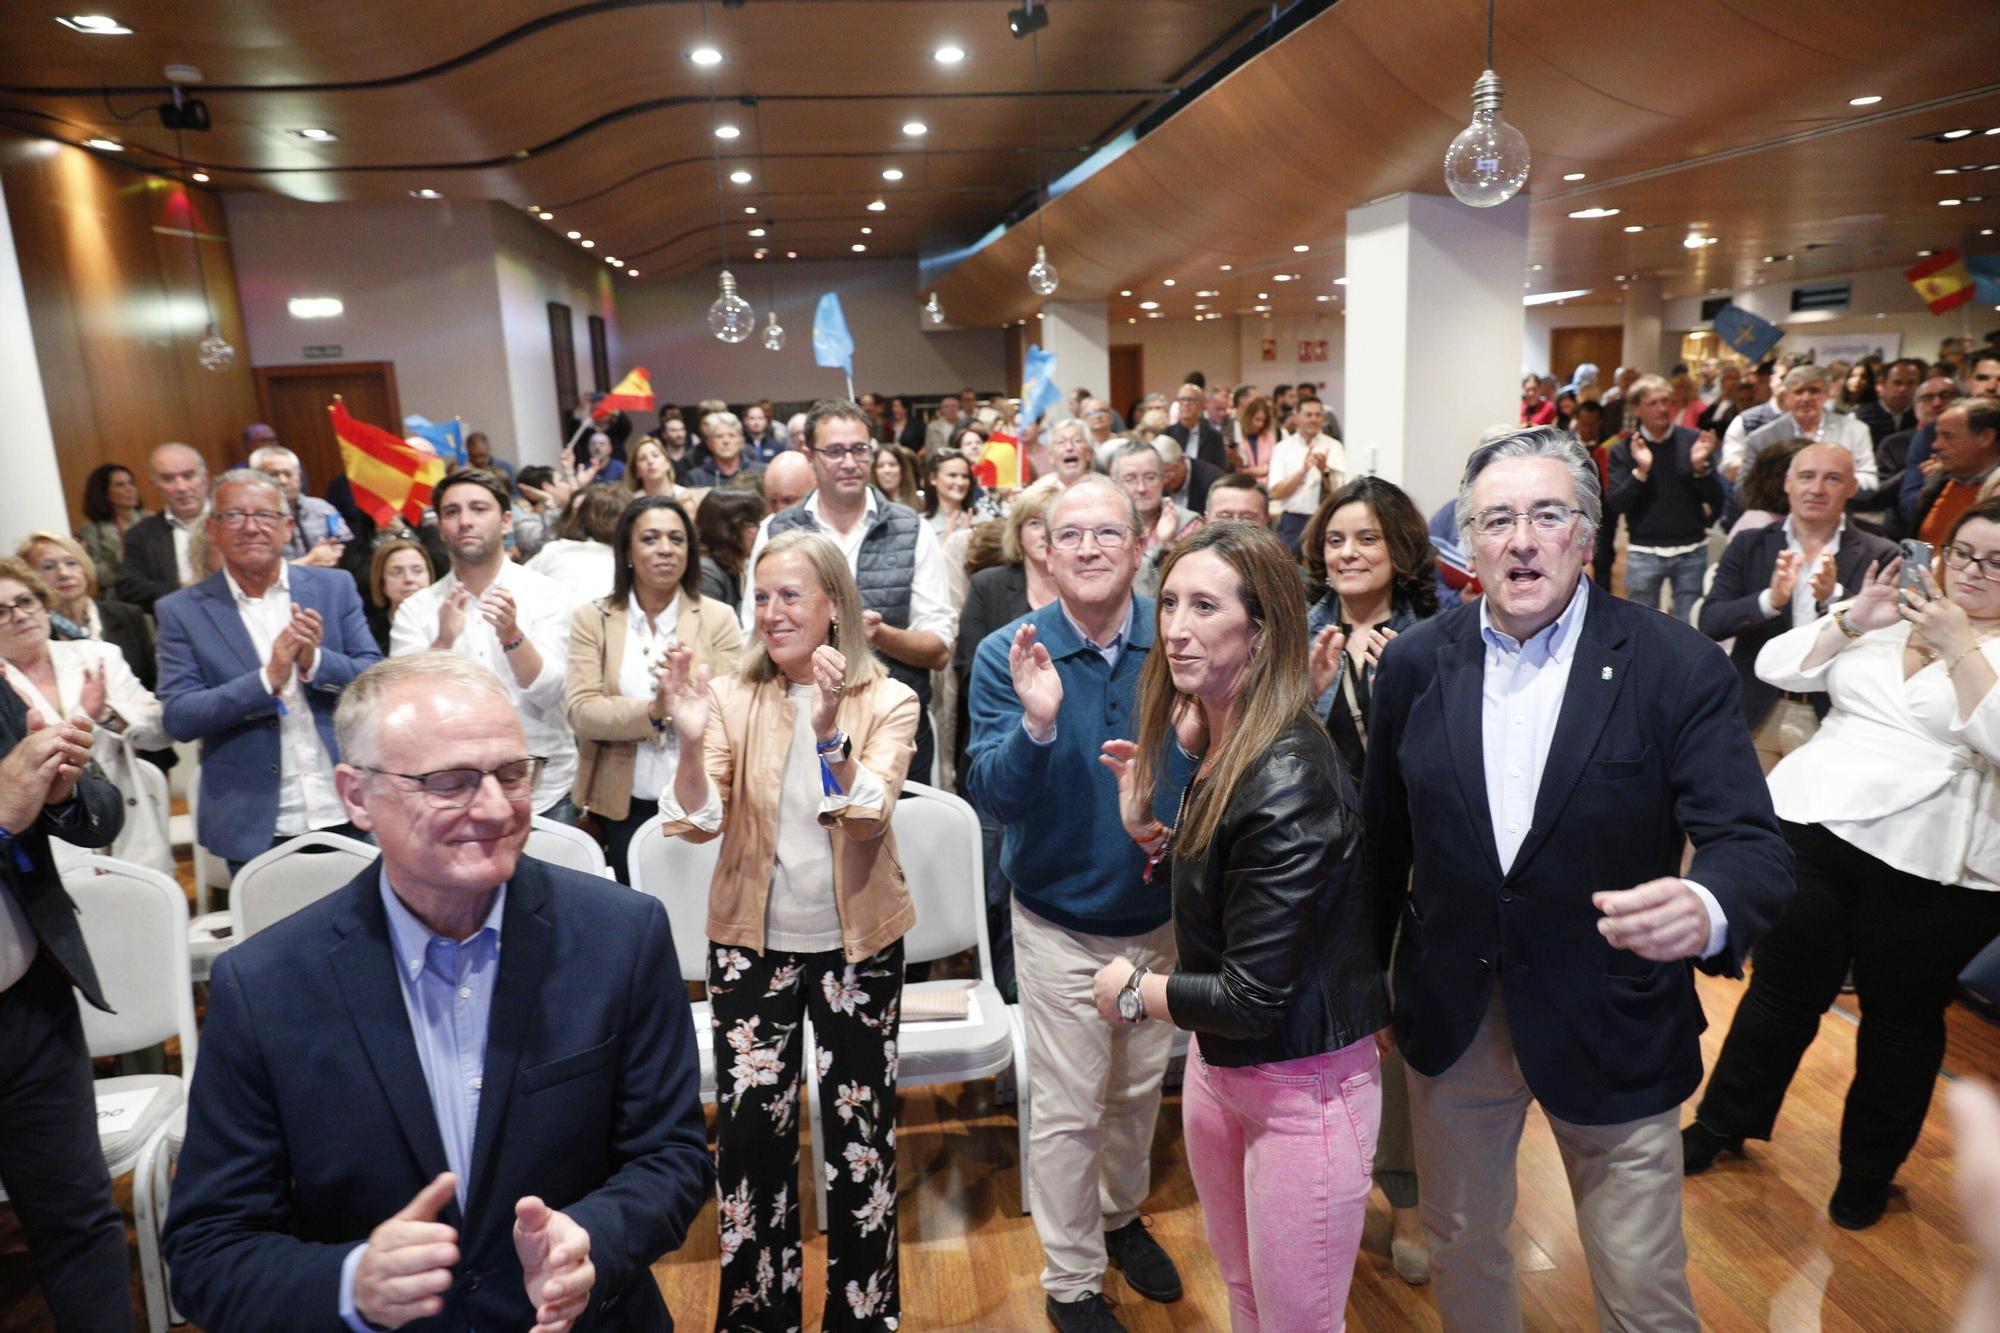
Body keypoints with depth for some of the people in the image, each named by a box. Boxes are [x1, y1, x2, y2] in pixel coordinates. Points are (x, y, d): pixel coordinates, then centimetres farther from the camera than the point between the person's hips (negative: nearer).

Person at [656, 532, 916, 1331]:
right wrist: (691, 741, -30)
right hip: (751, 943, 1)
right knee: (751, 1130, 9)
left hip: (857, 943, -1)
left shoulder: (887, 701, -8)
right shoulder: (733, 696, -5)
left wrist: (831, 731, -37)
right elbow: (696, 825, -13)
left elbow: (868, 820, -22)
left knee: (860, 1130, 11)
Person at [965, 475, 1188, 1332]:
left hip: (1161, 913, 3)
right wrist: (1036, 723, -36)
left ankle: (1122, 1214, 50)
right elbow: (992, 796, -19)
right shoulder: (1009, 654, -14)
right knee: (1068, 1113, 11)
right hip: (1061, 923, -2)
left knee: (1141, 1091, 22)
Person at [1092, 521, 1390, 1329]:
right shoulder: (1223, 746, -1)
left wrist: (1132, 991, -11)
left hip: (1300, 1087, -8)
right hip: (1216, 1064, 8)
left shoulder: (1289, 782, -27)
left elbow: (1253, 997, -25)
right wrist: (1150, 831, -2)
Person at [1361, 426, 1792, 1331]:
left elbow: (1755, 843, -17)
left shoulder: (1677, 667, -13)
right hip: (1450, 1017, 3)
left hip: (1611, 1027, -2)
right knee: (1461, 1251, 23)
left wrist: (1706, 910, -40)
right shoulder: (1415, 662, -5)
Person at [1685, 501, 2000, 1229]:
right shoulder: (1887, 614, 8)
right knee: (1783, 990, 13)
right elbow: (1776, 666, 0)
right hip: (1814, 826, 2)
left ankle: (1869, 1169, 35)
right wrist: (1852, 619, -13)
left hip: (1931, 867, -2)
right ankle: (1724, 1123, 31)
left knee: (1900, 1015, 14)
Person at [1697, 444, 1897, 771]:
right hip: (1755, 714, 1)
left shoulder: (1879, 556, 2)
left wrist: (1834, 596, -25)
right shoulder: (1749, 545, 5)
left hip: (1832, 719, -1)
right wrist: (1770, 599, -23)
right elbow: (1709, 623, -6)